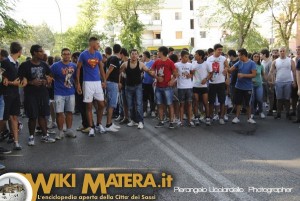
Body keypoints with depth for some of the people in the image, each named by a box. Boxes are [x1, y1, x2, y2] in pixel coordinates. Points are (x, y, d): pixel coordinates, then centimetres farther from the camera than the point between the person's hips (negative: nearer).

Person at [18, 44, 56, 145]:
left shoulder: (44, 65, 9)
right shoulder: (25, 65, -6)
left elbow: (50, 77, 19)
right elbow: (20, 79, -7)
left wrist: (47, 81, -3)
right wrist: (31, 82, -19)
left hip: (43, 93, 4)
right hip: (30, 94, -4)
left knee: (42, 115, 9)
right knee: (32, 116, 0)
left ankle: (44, 135, 17)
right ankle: (31, 136, 14)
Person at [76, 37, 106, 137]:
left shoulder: (98, 54, 7)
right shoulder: (83, 54, -7)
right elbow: (78, 69, -3)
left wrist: (104, 80, 8)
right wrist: (78, 83, -8)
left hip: (98, 82, 5)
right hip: (88, 82, -4)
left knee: (101, 105, 5)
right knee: (89, 106, 1)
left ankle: (99, 124, 22)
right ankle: (91, 127, 9)